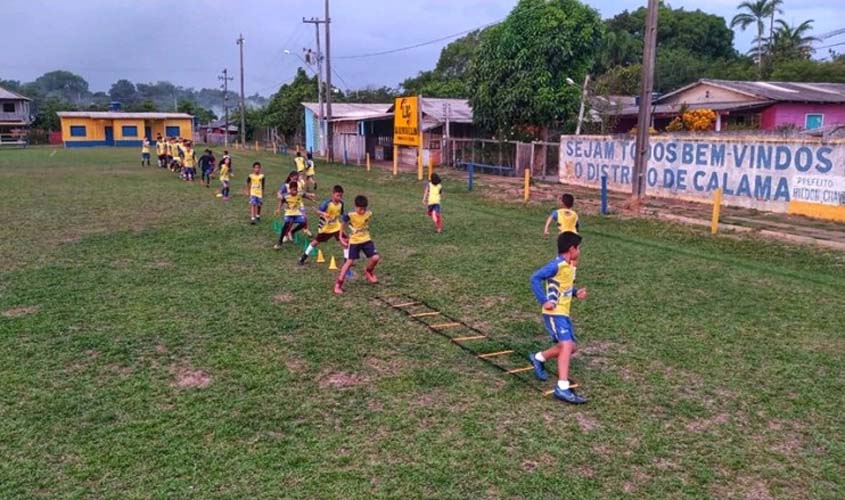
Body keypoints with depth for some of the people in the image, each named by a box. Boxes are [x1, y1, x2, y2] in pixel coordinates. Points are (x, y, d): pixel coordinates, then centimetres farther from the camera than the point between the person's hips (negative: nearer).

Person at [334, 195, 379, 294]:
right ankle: (338, 284, -1)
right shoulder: (350, 215, -22)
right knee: (349, 262, -8)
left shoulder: (369, 214, -9)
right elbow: (343, 225, -3)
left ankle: (368, 272, 24)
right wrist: (341, 237, 1)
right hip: (354, 241, -4)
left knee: (375, 258, -10)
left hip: (366, 239, 4)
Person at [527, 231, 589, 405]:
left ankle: (538, 358, 35)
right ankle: (563, 388, -23)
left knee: (569, 347, 15)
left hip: (564, 312, 10)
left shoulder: (570, 266, 12)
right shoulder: (557, 264, -18)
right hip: (554, 313, -10)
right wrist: (544, 301, -25)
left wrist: (576, 292, 6)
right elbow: (535, 278, -22)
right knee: (566, 345, -20)